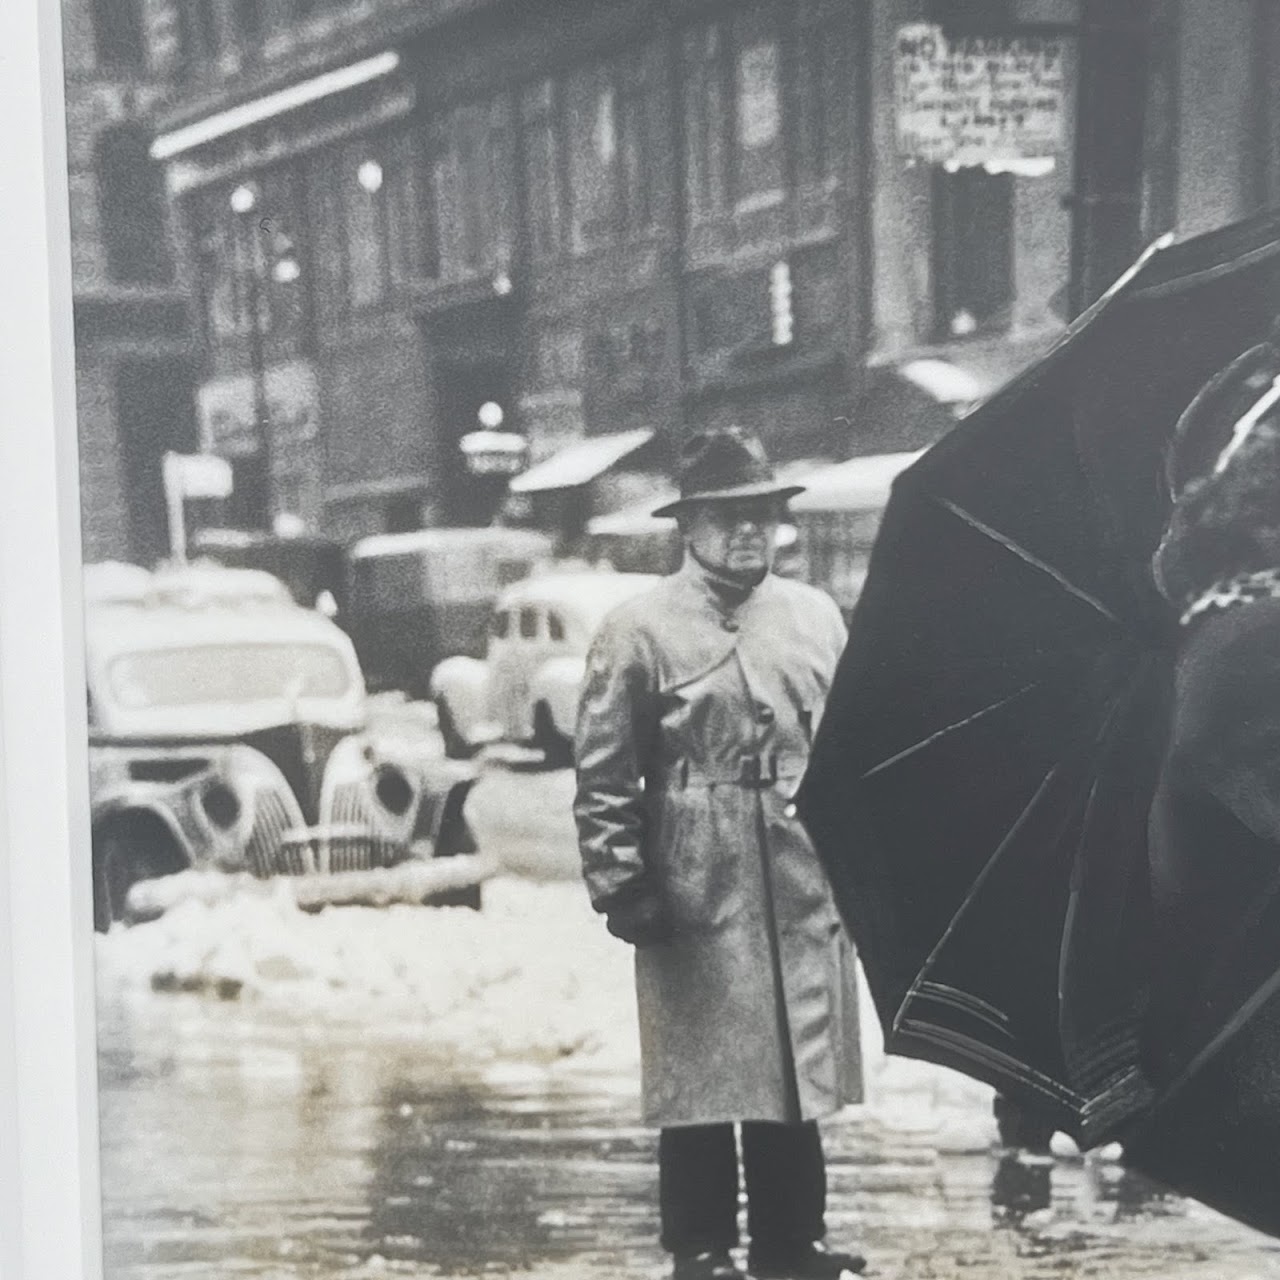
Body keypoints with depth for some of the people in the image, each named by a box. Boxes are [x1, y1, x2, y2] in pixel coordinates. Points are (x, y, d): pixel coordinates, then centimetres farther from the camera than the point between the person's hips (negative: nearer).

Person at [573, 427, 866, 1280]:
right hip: (698, 899, -5)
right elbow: (604, 780, -5)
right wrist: (622, 888, -10)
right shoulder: (639, 632, -4)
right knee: (700, 1083, 1)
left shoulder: (819, 618, 12)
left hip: (806, 895, 5)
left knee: (802, 1078, 11)